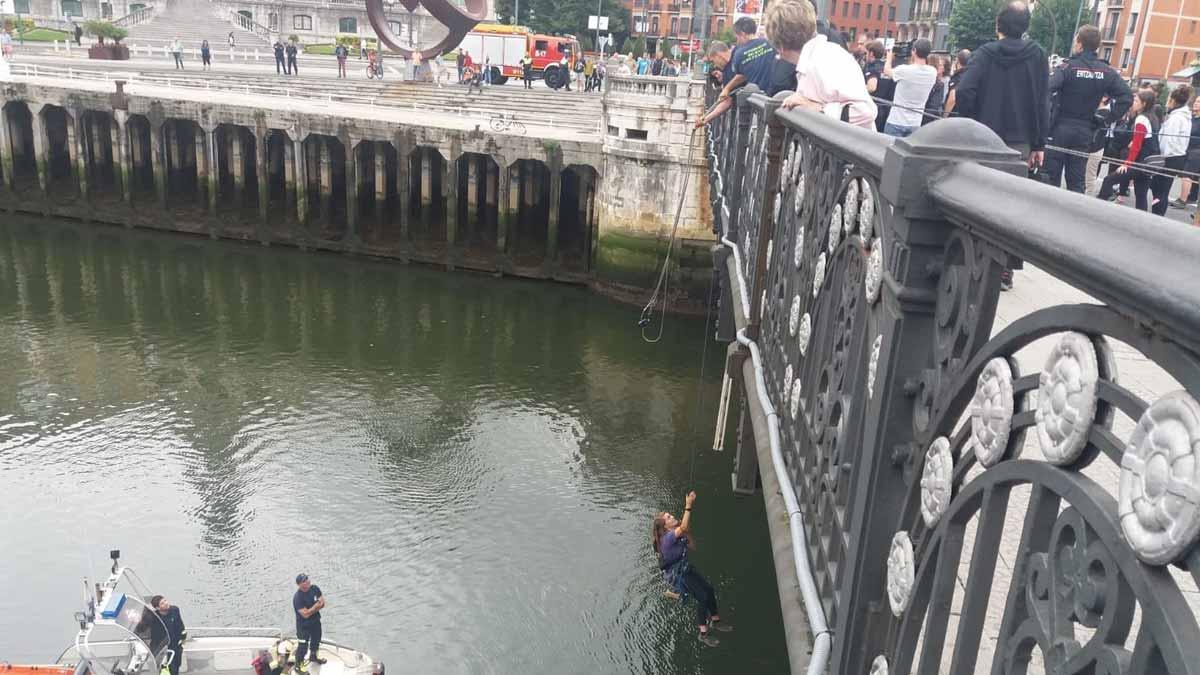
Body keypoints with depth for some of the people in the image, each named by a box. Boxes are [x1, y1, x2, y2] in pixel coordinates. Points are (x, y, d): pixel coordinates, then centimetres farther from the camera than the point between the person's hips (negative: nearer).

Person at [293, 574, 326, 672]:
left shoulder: (315, 588, -12)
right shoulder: (297, 598, -30)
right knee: (303, 645, 5)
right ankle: (298, 665, 28)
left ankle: (313, 656, 53)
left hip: (316, 621, 7)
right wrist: (317, 606, -24)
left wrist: (312, 608, -23)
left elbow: (322, 604, -7)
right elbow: (306, 614, -29)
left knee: (316, 639, 26)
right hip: (304, 625, -7)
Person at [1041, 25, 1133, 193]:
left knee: (1050, 179, 1)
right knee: (1077, 182, 8)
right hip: (1085, 132, 4)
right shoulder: (1107, 72, 5)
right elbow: (1127, 97, 0)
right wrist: (1107, 119, 4)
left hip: (1060, 128, -4)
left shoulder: (1068, 67, -9)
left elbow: (1046, 90, -24)